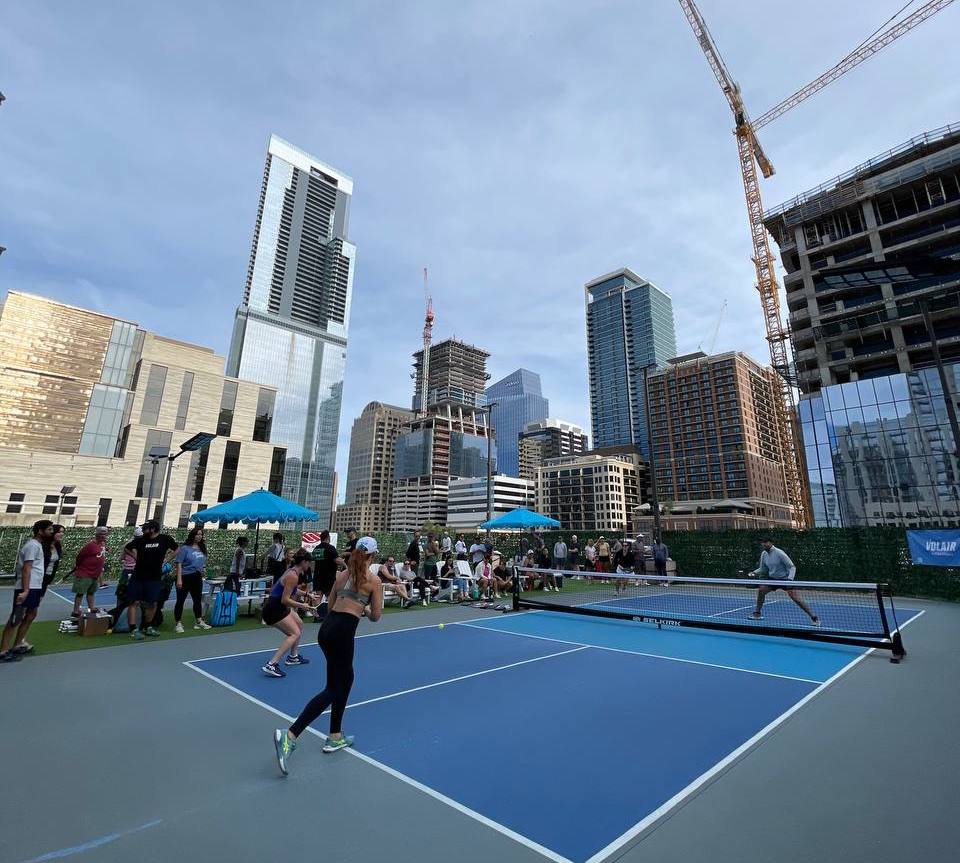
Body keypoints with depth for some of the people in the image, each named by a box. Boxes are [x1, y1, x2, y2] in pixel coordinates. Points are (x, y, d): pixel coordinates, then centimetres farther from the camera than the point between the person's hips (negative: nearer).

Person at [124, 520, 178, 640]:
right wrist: (137, 558, 2)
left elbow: (176, 550, 7)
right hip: (137, 577, 0)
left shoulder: (165, 539, -6)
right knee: (133, 602, -1)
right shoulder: (139, 540, -4)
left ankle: (147, 627, 27)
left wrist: (166, 560, 0)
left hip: (154, 578, 0)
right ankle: (133, 629, 7)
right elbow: (127, 548, 12)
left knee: (152, 604, 8)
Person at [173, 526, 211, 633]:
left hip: (197, 578, 7)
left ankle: (199, 621, 25)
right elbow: (179, 564, -15)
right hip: (185, 577, -7)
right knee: (181, 600, 2)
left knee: (198, 599, 14)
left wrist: (203, 569, 6)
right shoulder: (185, 548, -11)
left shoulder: (202, 548, 8)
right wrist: (179, 579, -20)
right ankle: (178, 624, 13)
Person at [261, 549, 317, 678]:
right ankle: (271, 665, -16)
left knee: (299, 624, 23)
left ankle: (293, 656, 34)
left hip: (279, 607, 11)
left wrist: (306, 594, 17)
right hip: (274, 609, -11)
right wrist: (301, 605, -17)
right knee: (295, 633, -12)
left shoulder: (293, 572, 7)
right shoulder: (293, 576, -22)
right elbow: (285, 600, -24)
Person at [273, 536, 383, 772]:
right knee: (332, 689, 2)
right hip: (343, 631, -7)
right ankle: (290, 735, -7)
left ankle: (335, 737, 31)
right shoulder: (373, 580, -2)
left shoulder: (342, 574, 14)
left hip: (327, 627, 8)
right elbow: (375, 616, 2)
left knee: (346, 679, 22)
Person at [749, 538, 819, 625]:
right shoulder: (764, 554, -2)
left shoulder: (779, 553, -21)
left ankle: (813, 617, -5)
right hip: (772, 579, 6)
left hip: (784, 579, -6)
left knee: (795, 598, -16)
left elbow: (792, 567, -18)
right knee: (761, 590, -7)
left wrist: (790, 579, -31)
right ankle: (757, 613, 5)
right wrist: (754, 572, -7)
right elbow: (762, 569, 11)